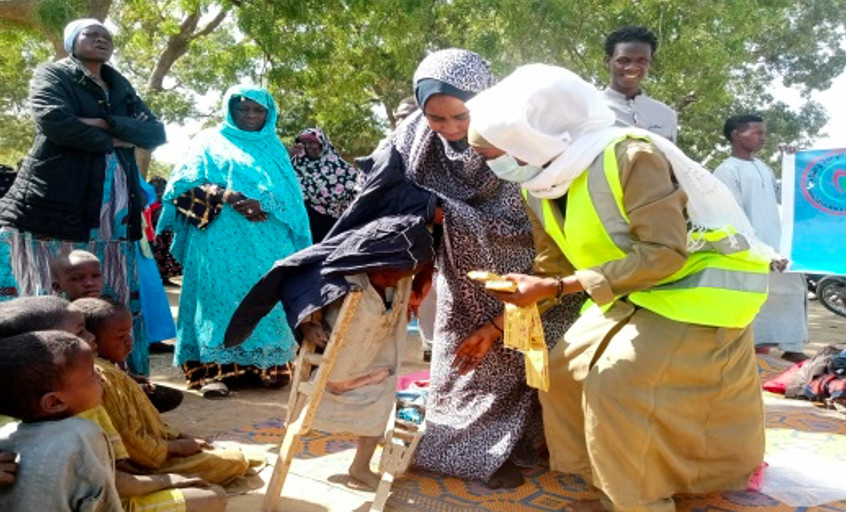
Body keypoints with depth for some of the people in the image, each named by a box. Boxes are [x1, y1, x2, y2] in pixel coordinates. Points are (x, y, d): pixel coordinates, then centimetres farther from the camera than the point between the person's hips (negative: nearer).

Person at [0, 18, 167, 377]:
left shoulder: (121, 87, 21)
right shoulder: (52, 75, 6)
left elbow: (156, 133, 6)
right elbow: (53, 120, -15)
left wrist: (106, 123, -8)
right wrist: (111, 142, -5)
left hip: (113, 211, 5)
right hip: (55, 204, -5)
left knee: (115, 301, 6)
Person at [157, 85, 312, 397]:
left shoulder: (274, 148, 22)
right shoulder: (210, 141, 14)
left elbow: (290, 194, 10)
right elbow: (184, 186, 2)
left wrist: (264, 204, -10)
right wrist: (221, 195, -15)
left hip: (268, 245, 3)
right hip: (221, 243, -2)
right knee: (219, 298, -9)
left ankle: (269, 365, 4)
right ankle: (212, 370, -8)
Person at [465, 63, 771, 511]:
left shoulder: (629, 155, -29)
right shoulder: (540, 187, -4)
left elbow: (664, 253, -32)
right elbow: (554, 263, 6)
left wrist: (556, 289, -34)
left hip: (700, 284, -8)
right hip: (635, 291, 9)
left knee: (617, 385, -19)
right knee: (565, 369, 6)